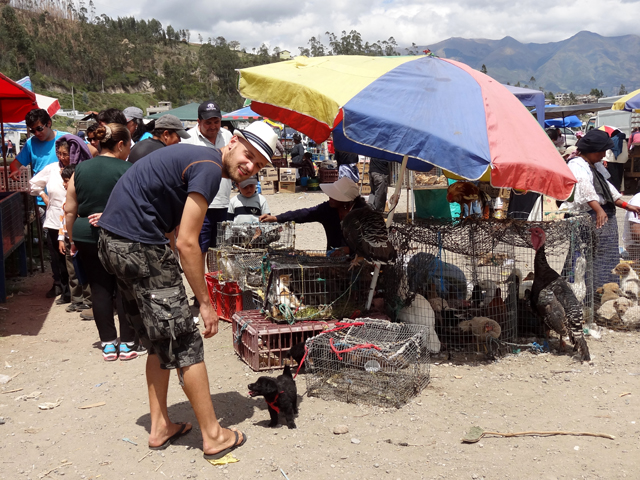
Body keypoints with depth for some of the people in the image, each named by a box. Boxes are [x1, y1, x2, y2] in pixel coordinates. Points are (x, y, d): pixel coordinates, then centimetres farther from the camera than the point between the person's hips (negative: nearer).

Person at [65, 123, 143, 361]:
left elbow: (70, 210, 6)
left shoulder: (80, 169, 5)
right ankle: (128, 343, 13)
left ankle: (108, 344, 15)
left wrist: (72, 239, 15)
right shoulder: (128, 170, -9)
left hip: (87, 237, 4)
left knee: (100, 288, 10)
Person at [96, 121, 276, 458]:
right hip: (139, 244, -10)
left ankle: (160, 427, 27)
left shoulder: (196, 157, 16)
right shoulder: (209, 168, -15)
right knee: (185, 342, -2)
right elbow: (186, 243, -18)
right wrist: (205, 302, -12)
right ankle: (214, 436, 8)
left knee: (160, 340, 18)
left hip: (112, 241, 10)